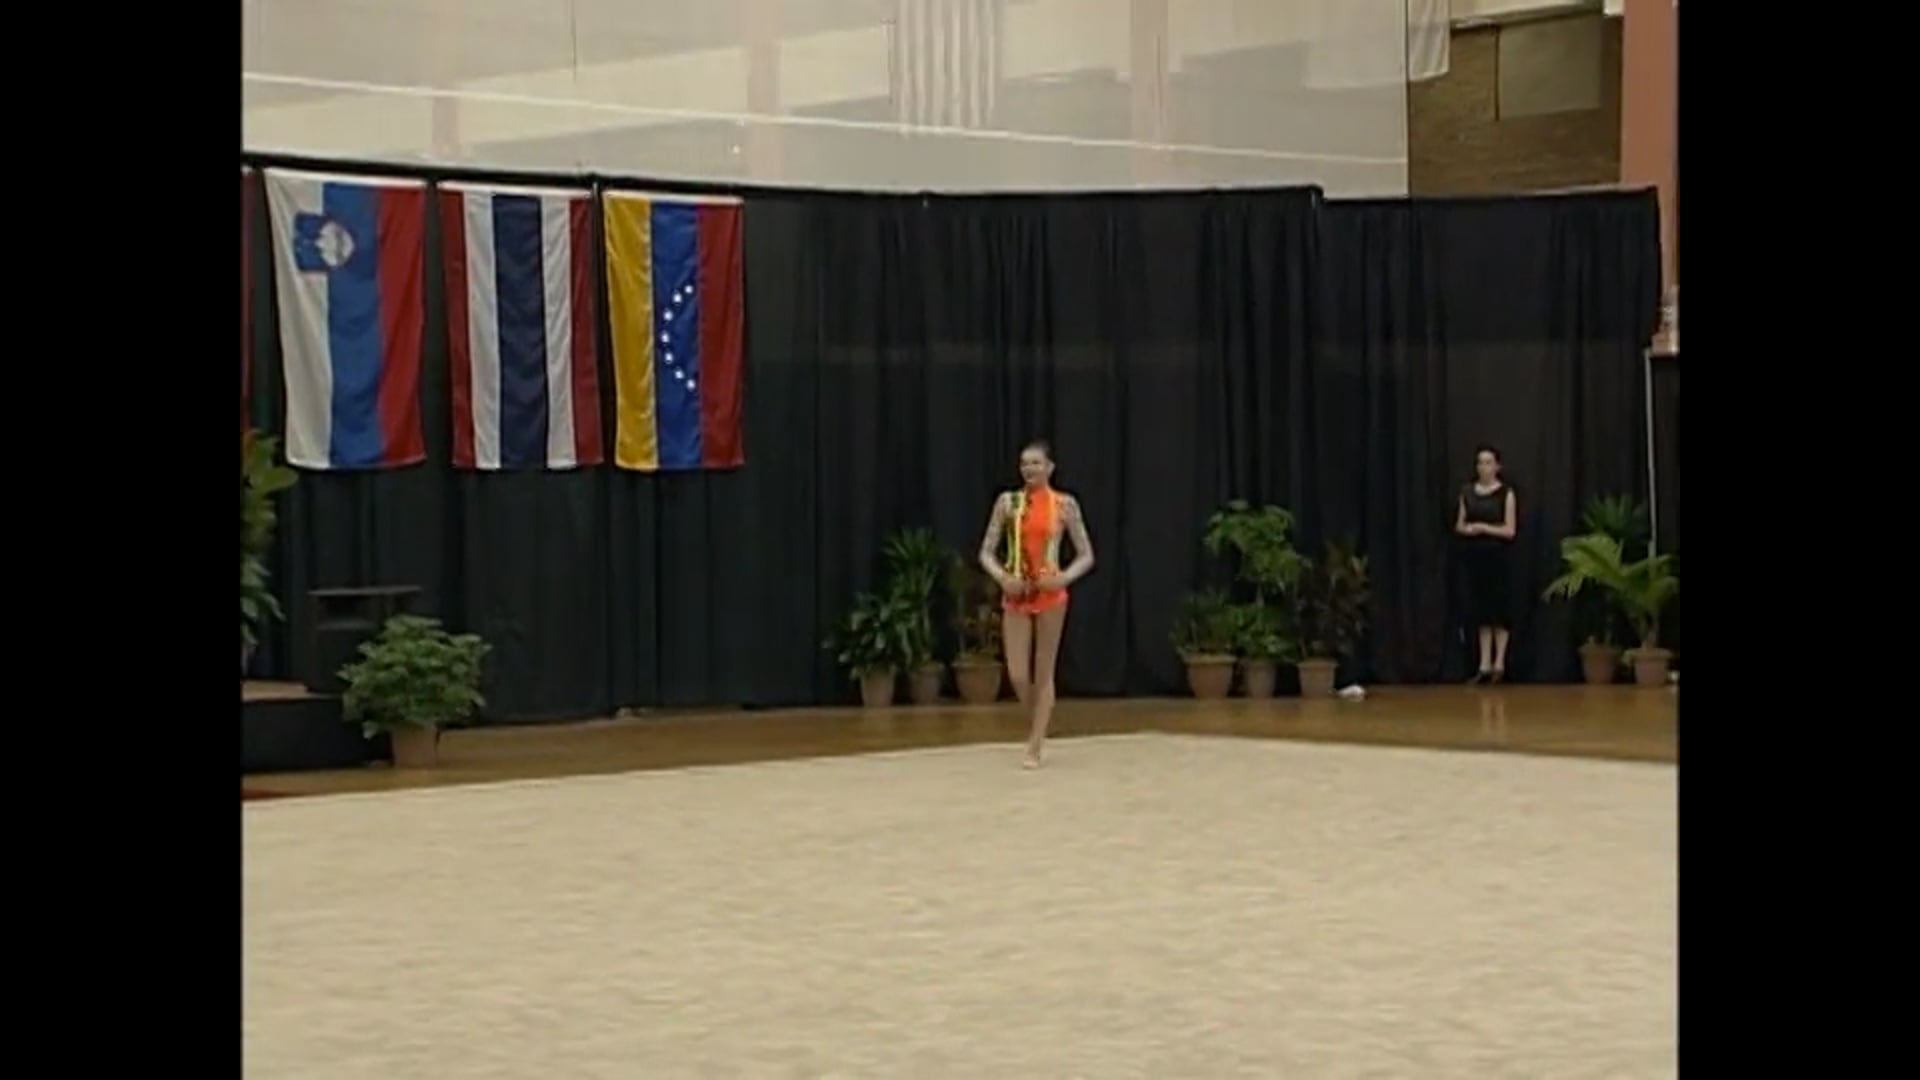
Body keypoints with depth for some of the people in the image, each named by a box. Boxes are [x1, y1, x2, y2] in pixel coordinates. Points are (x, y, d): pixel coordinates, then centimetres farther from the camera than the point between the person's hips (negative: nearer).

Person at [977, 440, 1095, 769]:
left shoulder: (1065, 504, -2)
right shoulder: (1008, 501, 1)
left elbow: (1086, 555, 1)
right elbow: (986, 552, 3)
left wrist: (1065, 577, -16)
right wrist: (1002, 577, -15)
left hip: (1050, 594, -1)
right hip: (1016, 595, 1)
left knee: (1044, 673, 3)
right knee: (1018, 676, -1)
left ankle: (1034, 748, 9)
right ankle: (1040, 725, 29)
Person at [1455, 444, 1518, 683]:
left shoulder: (1506, 494, -4)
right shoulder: (1467, 492, 8)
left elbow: (1509, 530, -8)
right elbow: (1459, 525, 11)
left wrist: (1483, 528, -18)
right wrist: (1467, 529, -11)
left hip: (1498, 557, -4)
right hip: (1475, 556, 4)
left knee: (1500, 609, -2)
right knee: (1480, 609, 5)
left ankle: (1499, 664, 5)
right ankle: (1485, 664, 9)